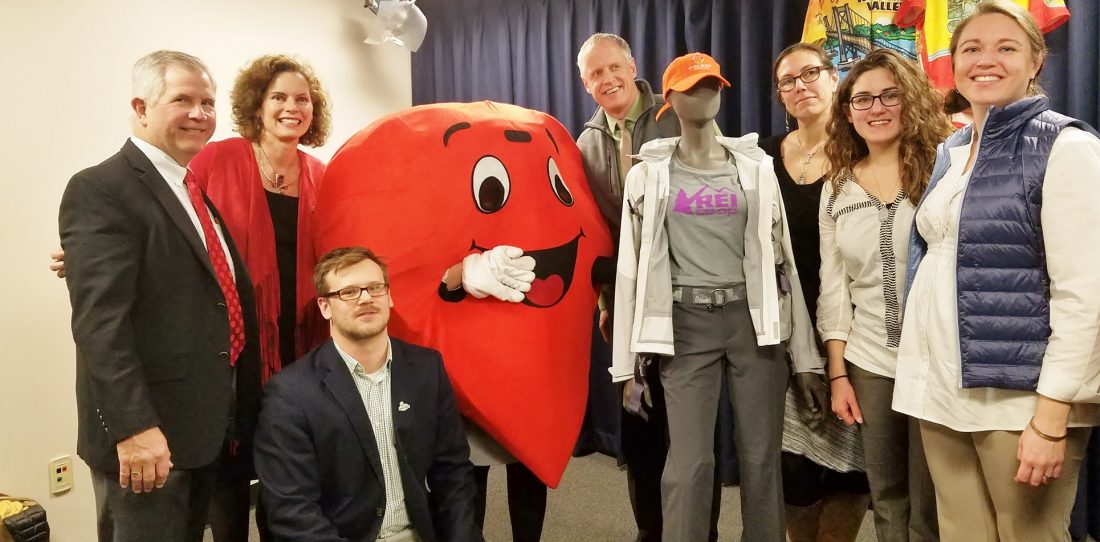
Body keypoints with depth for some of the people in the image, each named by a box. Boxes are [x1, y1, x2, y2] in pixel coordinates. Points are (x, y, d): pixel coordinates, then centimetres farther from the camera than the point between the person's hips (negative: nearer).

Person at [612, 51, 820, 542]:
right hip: (686, 324, -1)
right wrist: (630, 361, 1)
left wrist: (804, 352, 5)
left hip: (753, 319, 2)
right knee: (689, 462, -2)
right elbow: (632, 264, 3)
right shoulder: (648, 174, 3)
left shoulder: (755, 167, 6)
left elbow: (779, 252, 7)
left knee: (762, 457, 7)